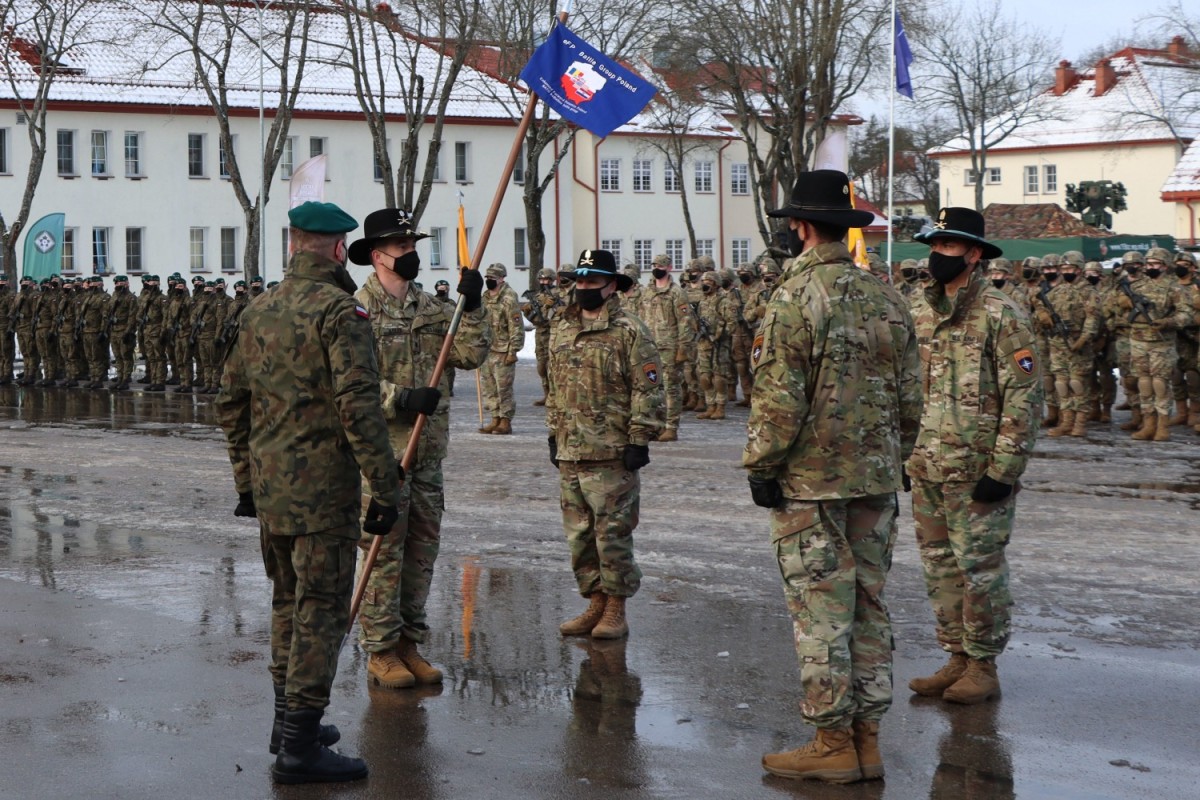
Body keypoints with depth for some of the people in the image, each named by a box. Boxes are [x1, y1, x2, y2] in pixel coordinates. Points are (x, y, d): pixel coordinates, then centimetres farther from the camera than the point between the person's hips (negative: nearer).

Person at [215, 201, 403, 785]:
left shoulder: (259, 313, 11)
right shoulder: (339, 310, -13)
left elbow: (231, 402, 17)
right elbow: (359, 405, -21)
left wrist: (246, 481, 25)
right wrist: (385, 487, -17)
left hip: (269, 488, 8)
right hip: (321, 488, -8)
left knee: (288, 600, 20)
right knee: (321, 611, -3)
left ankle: (289, 722, 31)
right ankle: (299, 747, -3)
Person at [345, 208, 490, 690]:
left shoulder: (432, 309, 12)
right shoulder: (360, 311, -9)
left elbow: (472, 355, 3)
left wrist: (471, 308, -8)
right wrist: (402, 398, -25)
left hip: (428, 451, 7)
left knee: (422, 550, 11)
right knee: (383, 551, -2)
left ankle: (409, 643, 21)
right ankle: (381, 650, 6)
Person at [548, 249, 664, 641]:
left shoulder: (629, 331, -7)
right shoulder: (561, 329, 14)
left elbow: (647, 390, -9)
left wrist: (639, 440, -13)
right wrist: (554, 433, 19)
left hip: (612, 454, -7)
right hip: (570, 451, 7)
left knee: (613, 532, -3)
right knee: (579, 532, 11)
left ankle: (616, 610, 5)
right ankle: (596, 603, 21)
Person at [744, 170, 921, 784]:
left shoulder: (796, 298, -13)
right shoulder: (887, 298, 9)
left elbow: (779, 399, -16)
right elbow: (909, 397, 13)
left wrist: (761, 466, -7)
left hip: (810, 481, -7)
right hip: (876, 480, 7)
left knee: (820, 612, -2)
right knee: (868, 606, 11)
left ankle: (832, 744, 2)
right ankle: (866, 738, 16)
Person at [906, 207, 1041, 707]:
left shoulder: (1002, 317, -11)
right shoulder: (924, 317, 12)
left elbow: (1024, 398, -13)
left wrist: (1003, 471, -17)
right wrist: (910, 455, 16)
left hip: (978, 471, -7)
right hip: (929, 470, 7)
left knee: (980, 567, -1)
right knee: (940, 565, 12)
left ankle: (984, 667, 9)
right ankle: (957, 658, 22)